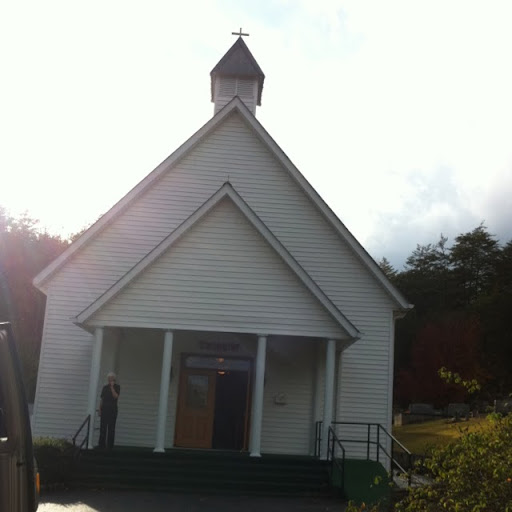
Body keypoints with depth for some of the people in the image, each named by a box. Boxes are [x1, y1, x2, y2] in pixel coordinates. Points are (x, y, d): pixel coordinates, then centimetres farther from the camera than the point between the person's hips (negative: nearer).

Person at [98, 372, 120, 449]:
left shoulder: (117, 387, 5)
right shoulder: (105, 387, 14)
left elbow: (116, 396, -12)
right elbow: (101, 400, 14)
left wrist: (112, 387, -12)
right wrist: (100, 410, 8)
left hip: (112, 410, -3)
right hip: (104, 409, 3)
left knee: (111, 428, -3)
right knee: (103, 428, 1)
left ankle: (110, 445, -2)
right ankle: (101, 444, 5)